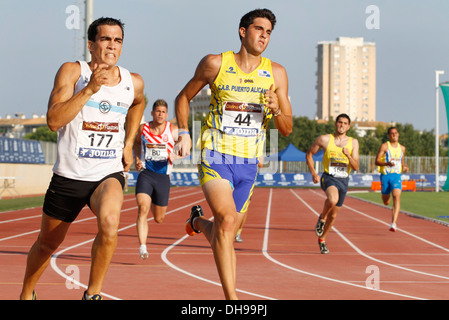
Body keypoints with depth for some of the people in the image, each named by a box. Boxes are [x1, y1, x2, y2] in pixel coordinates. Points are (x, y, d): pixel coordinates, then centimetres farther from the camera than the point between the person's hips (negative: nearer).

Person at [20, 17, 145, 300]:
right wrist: (90, 88, -29)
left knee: (109, 223, -31)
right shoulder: (73, 72, -9)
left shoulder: (134, 83, 2)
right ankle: (27, 293, 43)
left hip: (109, 174, 1)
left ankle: (93, 293, -13)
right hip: (68, 175, -1)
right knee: (48, 243, 15)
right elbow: (54, 120, -22)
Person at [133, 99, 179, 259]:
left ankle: (154, 205, 51)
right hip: (145, 174, 0)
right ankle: (142, 247, -27)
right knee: (142, 209, -24)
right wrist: (137, 159, 10)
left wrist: (174, 155, -17)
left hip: (163, 177, 0)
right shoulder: (143, 128, 4)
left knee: (159, 219, 12)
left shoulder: (173, 130, -1)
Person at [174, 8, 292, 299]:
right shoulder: (215, 64, -3)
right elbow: (184, 97, 12)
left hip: (248, 164, 4)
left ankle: (199, 221, 46)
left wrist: (276, 110, -16)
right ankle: (231, 297, -22)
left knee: (227, 232, 11)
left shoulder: (276, 73, 3)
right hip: (215, 156, -4)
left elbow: (287, 129, 5)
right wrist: (184, 132, -2)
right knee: (227, 220, -24)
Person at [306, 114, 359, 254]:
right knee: (333, 199, -36)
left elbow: (356, 167, -2)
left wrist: (348, 155, -21)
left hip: (343, 181, 3)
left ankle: (322, 239, 36)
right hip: (328, 178, -3)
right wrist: (313, 173, -1)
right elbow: (309, 154, 9)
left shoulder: (353, 143, 2)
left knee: (333, 215, 12)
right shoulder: (324, 139, -3)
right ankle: (322, 218, -5)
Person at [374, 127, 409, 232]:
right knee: (386, 202, 8)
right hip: (385, 176, -1)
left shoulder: (402, 148, 12)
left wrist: (404, 167, 6)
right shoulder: (384, 146, -2)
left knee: (396, 197, -22)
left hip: (396, 176, 2)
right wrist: (387, 163, -25)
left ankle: (394, 223, -29)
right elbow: (377, 161, -6)